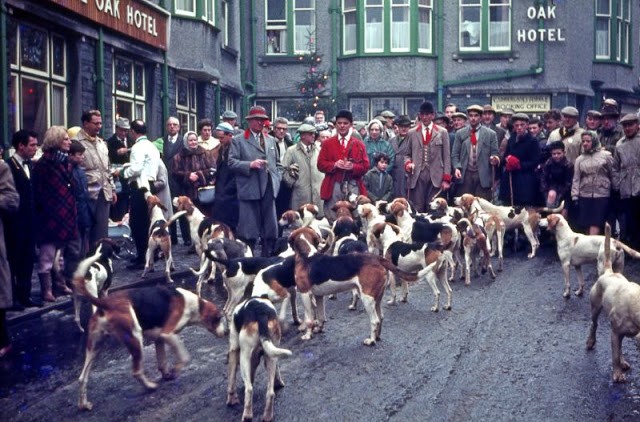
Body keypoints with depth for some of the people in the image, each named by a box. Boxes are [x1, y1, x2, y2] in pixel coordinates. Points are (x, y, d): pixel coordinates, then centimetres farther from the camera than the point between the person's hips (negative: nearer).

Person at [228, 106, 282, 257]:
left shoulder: (271, 140, 20)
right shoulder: (238, 140, 3)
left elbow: (276, 163, 22)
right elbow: (232, 162, -6)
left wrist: (276, 180, 7)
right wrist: (250, 165, -19)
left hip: (268, 189, 5)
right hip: (249, 190, -5)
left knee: (270, 229, 7)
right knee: (248, 232, -3)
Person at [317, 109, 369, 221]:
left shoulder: (359, 144, 10)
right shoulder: (328, 143, 10)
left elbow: (365, 166, 5)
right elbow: (320, 164, 4)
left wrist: (353, 167, -15)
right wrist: (334, 165, -13)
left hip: (353, 187, 0)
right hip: (334, 186, 0)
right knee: (332, 219, -1)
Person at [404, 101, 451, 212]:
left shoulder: (442, 132, 9)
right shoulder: (412, 133, 13)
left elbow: (446, 157, 6)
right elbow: (407, 154, 17)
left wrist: (446, 179, -1)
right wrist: (408, 163, -6)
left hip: (436, 178, -1)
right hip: (417, 177, 1)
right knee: (417, 210, -2)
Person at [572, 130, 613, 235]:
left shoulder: (606, 155, 1)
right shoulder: (579, 159, 9)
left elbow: (613, 173, 2)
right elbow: (576, 179, 6)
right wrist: (575, 197, 0)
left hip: (602, 195, -3)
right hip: (584, 195, 3)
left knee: (596, 224, -9)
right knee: (587, 224, 4)